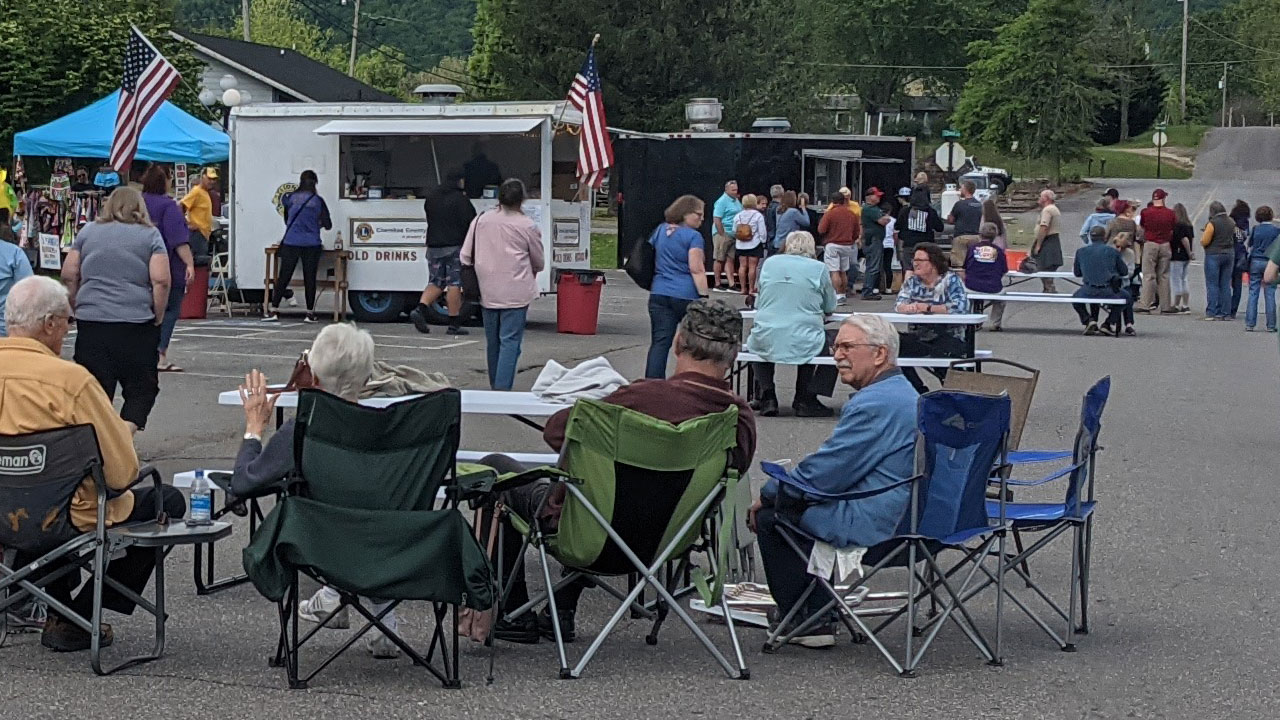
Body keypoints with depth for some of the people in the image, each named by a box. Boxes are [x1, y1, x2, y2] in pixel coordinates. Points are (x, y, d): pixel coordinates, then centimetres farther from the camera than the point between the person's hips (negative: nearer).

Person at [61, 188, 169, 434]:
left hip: (91, 322, 2)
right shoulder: (150, 235, 3)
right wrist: (158, 319, 2)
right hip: (137, 323, -2)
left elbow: (68, 275, 9)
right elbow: (161, 280, -7)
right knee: (142, 388, 8)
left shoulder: (88, 231, 12)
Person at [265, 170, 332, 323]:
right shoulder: (318, 201, -1)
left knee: (283, 277, 3)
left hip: (291, 243, 1)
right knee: (310, 278, 5)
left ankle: (273, 311, 0)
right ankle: (310, 313, 7)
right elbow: (328, 225, 3)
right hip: (311, 244, -1)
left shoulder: (290, 198, 3)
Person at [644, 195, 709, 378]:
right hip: (687, 296, -5)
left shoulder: (660, 231, 13)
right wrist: (704, 297, -14)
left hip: (659, 294, 5)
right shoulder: (693, 236, -7)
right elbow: (696, 269, -14)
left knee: (659, 343, 0)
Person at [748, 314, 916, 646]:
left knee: (771, 514, 4)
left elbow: (821, 475, -16)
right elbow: (836, 467, 24)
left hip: (871, 525, -11)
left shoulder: (874, 404, -20)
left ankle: (806, 621, 12)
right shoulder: (902, 392, 15)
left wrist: (767, 495, 0)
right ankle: (819, 616, 26)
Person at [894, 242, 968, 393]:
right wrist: (908, 307, -27)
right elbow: (899, 306, -2)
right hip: (917, 338, 5)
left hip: (947, 337, -4)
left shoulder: (950, 280, -1)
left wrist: (927, 308, -18)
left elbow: (961, 306, -18)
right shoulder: (912, 282, 13)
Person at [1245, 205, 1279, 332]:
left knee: (1253, 294, 4)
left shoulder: (1255, 229, 0)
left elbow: (1250, 245, 7)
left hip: (1255, 261, 1)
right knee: (1270, 295, 2)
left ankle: (1250, 324, 0)